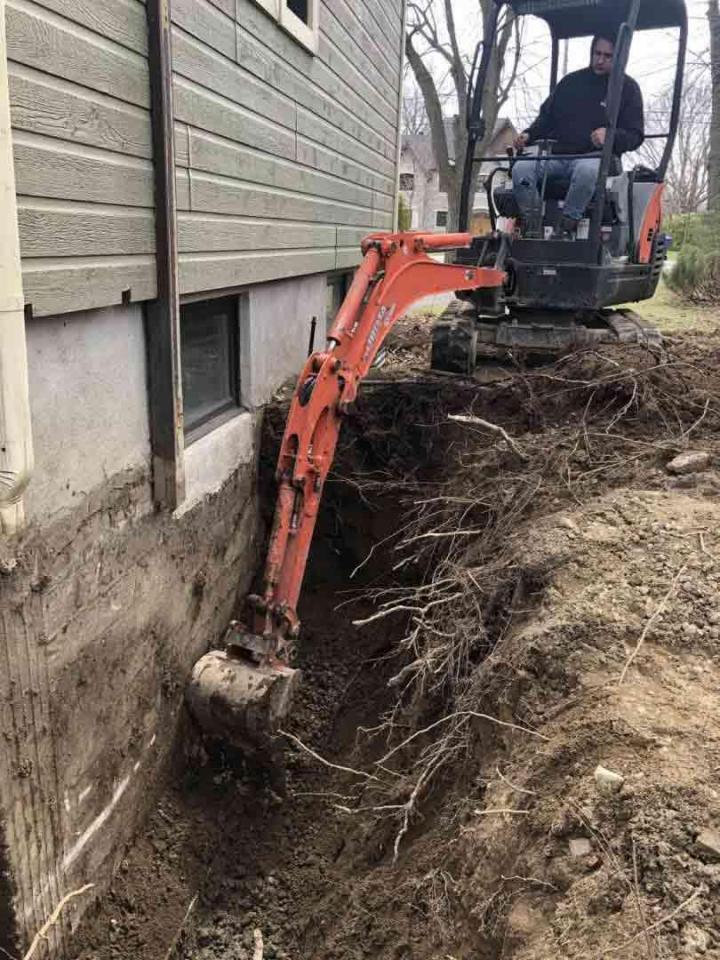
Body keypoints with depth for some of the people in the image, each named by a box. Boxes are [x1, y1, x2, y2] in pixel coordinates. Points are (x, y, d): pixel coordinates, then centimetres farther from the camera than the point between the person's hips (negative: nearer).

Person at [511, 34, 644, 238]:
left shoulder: (627, 88, 8)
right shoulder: (571, 82, 19)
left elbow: (635, 136, 3)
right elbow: (547, 117, 24)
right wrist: (528, 135, 2)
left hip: (597, 157, -4)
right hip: (557, 154, 4)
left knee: (587, 170, -42)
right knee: (522, 168, -26)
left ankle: (566, 229, -36)